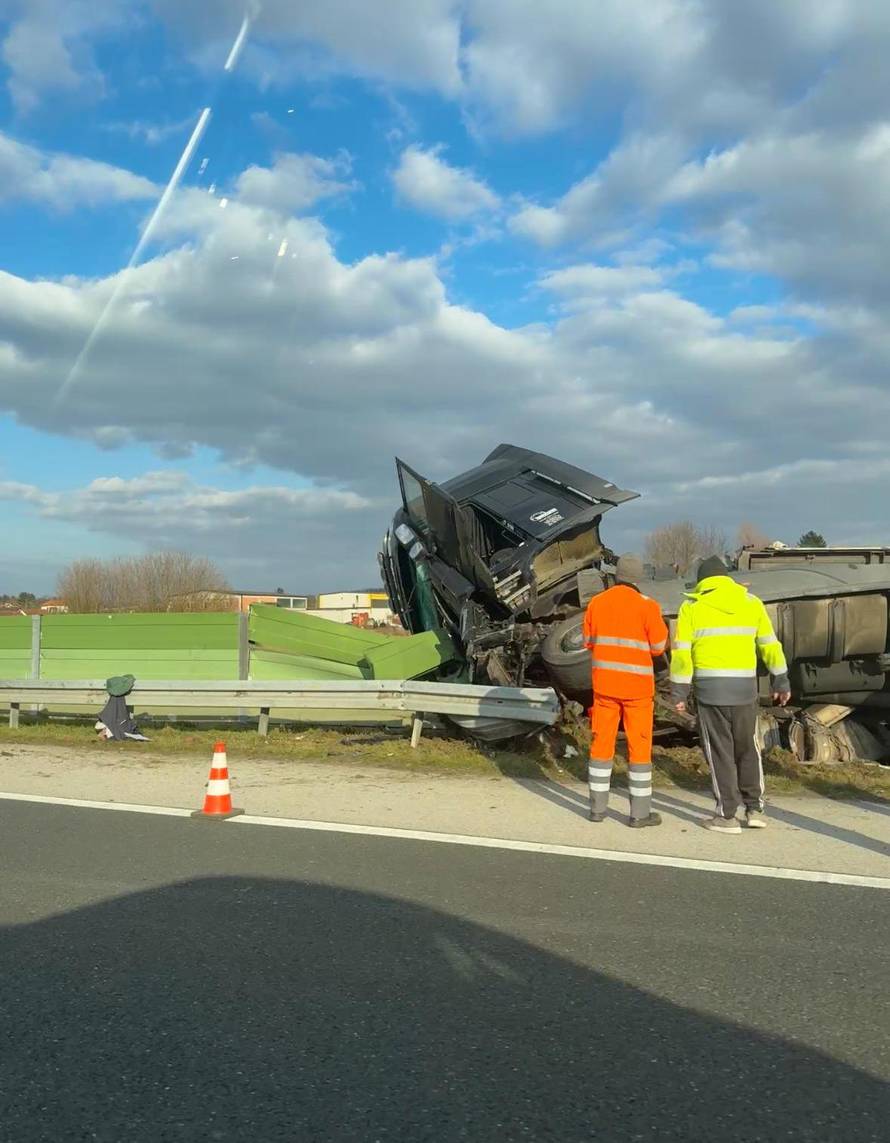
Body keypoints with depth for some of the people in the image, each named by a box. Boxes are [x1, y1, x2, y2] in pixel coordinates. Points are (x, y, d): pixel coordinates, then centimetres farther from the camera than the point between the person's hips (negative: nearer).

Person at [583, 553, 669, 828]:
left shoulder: (596, 603, 1)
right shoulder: (647, 606, -11)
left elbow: (589, 642, 9)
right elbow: (659, 647, -5)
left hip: (604, 684, 4)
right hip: (637, 686, -3)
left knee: (601, 742, 11)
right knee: (639, 747, 4)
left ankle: (598, 807, 17)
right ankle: (640, 813, 8)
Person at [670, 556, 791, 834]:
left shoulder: (691, 607, 0)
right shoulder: (751, 602, 8)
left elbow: (681, 653, -5)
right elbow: (770, 645, 10)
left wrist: (679, 692, -1)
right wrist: (781, 682, 18)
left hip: (709, 688, -2)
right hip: (744, 687, 3)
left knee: (719, 752, 5)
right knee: (748, 748, 17)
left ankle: (727, 816, 8)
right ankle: (754, 808, 18)